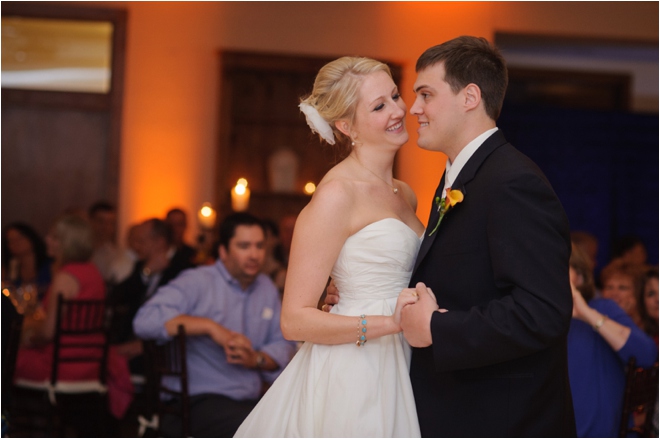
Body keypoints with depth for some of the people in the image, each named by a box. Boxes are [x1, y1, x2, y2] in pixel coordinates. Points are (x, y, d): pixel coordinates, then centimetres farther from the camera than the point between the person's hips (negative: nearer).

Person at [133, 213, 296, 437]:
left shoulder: (267, 288, 18)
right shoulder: (197, 282, -3)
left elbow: (284, 344, 15)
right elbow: (146, 320, -18)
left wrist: (257, 359, -8)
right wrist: (210, 327, -21)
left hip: (250, 400, 6)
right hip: (196, 400, -6)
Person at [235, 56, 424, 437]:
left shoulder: (406, 195, 10)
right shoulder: (336, 194, -14)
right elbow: (295, 320, -17)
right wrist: (386, 323, -25)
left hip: (397, 373, 8)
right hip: (350, 375, -7)